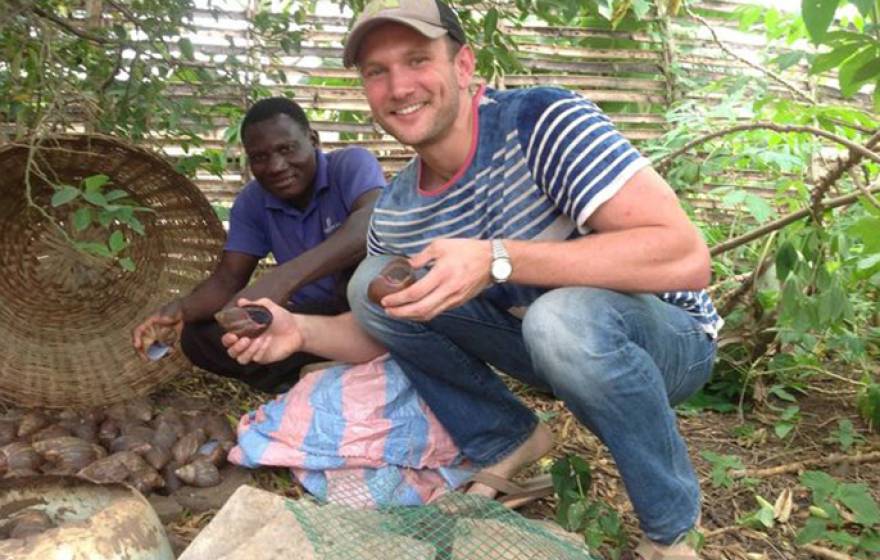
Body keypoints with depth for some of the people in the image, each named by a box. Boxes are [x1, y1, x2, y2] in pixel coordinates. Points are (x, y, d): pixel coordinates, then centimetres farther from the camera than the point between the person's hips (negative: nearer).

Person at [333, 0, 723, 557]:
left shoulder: (543, 121, -26)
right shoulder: (394, 213, -7)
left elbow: (688, 257, -34)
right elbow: (384, 331, 6)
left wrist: (498, 260, -40)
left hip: (668, 338, -5)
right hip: (545, 341, 5)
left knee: (562, 317, -39)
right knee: (371, 285, -7)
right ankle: (508, 445, 6)